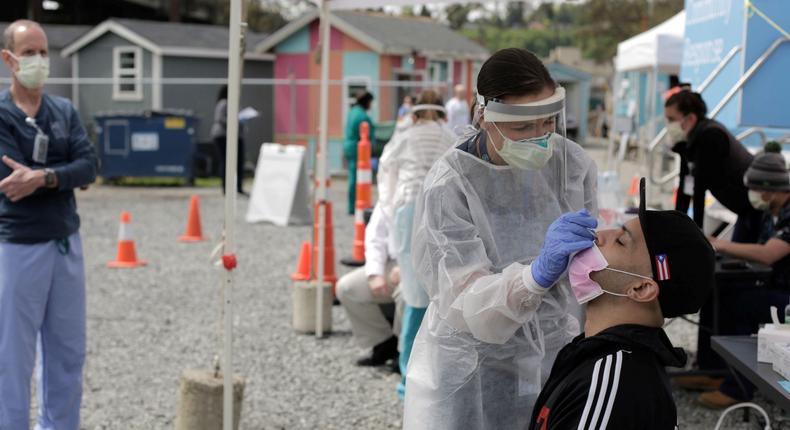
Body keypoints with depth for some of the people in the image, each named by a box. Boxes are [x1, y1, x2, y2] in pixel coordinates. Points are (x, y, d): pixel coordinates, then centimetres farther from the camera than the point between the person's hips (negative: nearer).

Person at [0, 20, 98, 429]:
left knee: (67, 351, 13)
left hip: (67, 243, 6)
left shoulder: (64, 111, 8)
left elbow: (88, 167, -5)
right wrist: (63, 175, -11)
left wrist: (42, 176, -20)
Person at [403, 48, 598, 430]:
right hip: (472, 369, -3)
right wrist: (540, 272, -40)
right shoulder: (449, 185, -19)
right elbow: (466, 305, -24)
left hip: (552, 358, 3)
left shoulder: (573, 165, -8)